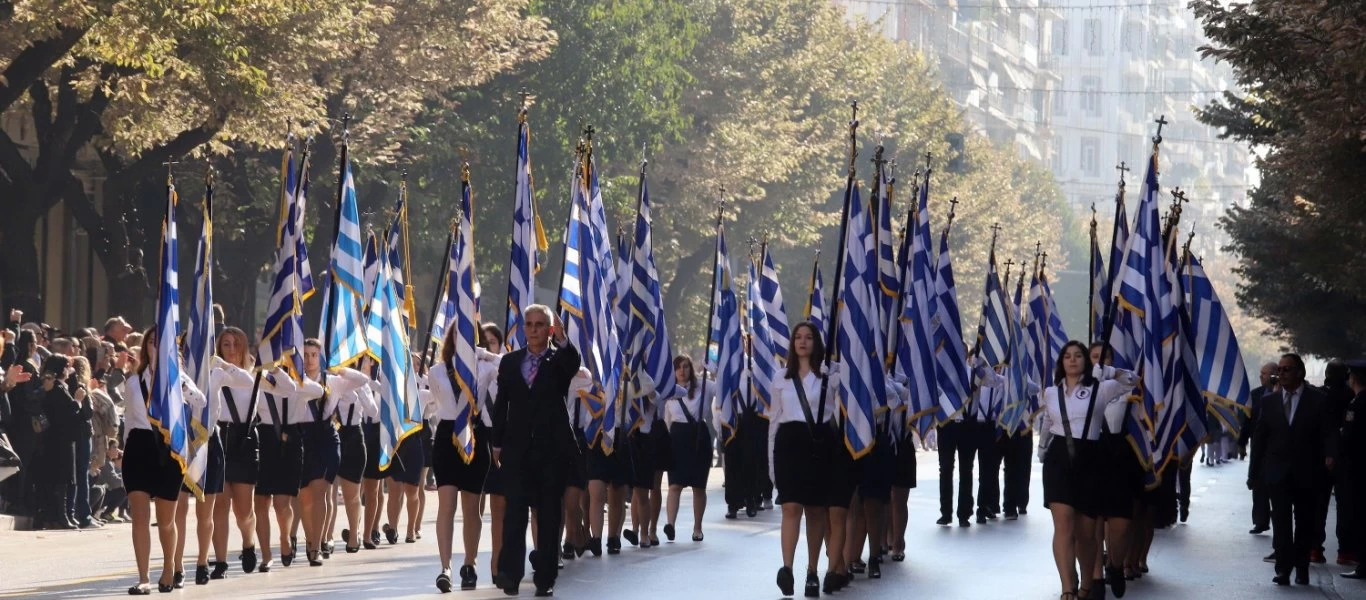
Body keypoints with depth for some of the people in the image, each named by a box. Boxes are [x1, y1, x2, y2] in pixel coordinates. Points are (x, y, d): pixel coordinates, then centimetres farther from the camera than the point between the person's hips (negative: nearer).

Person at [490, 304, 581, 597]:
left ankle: (545, 577, 7)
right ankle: (510, 573, -2)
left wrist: (562, 340, -38)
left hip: (551, 449, -1)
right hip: (517, 449, 1)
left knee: (549, 515, 3)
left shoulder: (559, 360, 4)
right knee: (515, 511, -3)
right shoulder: (509, 362, 9)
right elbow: (501, 403, 10)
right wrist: (497, 443, 5)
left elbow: (573, 365, -21)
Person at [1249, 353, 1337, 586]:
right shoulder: (1269, 401, 8)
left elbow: (1328, 433, -8)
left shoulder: (1318, 400, -2)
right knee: (1281, 523, -6)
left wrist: (1330, 454, -28)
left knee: (1305, 523, 7)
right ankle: (1283, 569, -8)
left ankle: (1301, 569, 18)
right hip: (1278, 473, 2)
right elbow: (1259, 438, 10)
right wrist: (1254, 473, 8)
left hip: (1307, 473, -1)